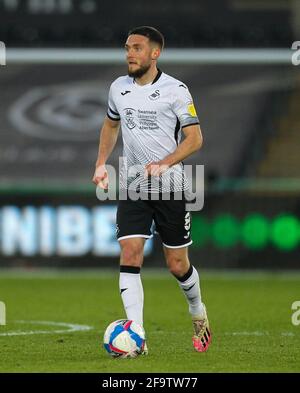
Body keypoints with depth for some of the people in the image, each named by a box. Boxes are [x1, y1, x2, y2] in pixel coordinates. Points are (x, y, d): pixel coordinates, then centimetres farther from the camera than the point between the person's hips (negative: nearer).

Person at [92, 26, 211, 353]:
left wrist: (165, 163, -23)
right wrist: (101, 163, 12)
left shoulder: (175, 90, -8)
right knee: (129, 256, -13)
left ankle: (198, 313, 35)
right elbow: (110, 125, 24)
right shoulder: (118, 88, 6)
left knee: (177, 265, 4)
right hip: (132, 187, 3)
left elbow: (194, 138, -9)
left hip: (171, 186, -3)